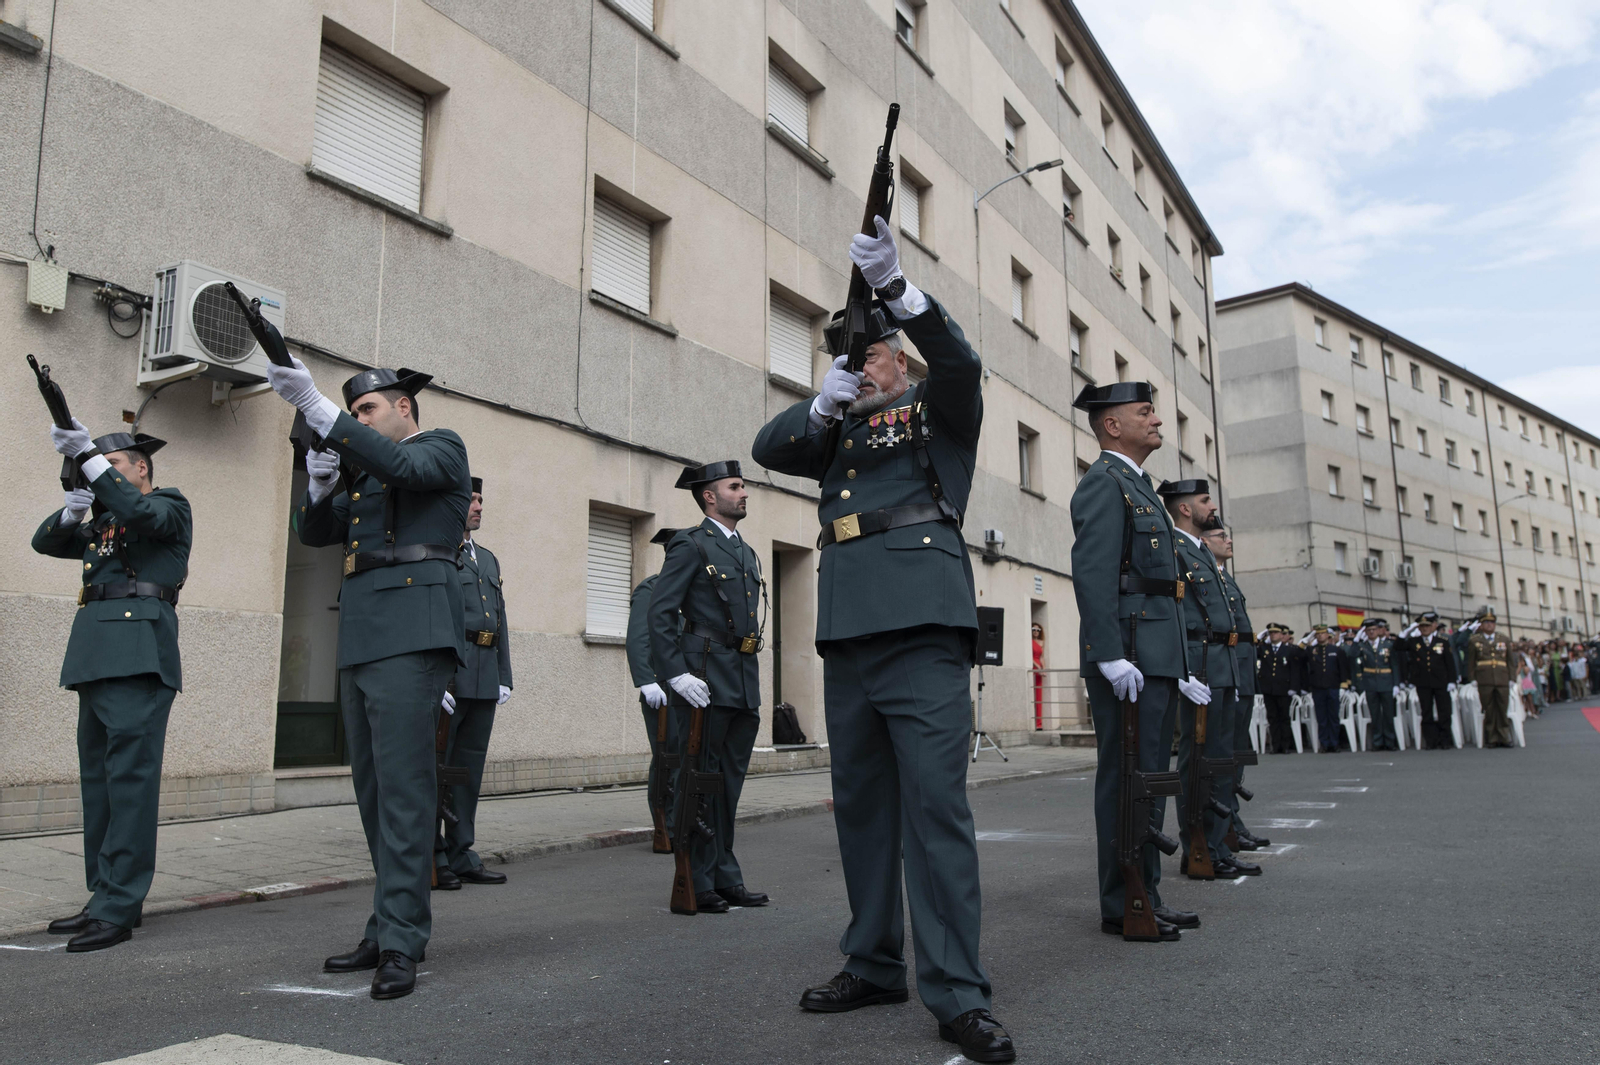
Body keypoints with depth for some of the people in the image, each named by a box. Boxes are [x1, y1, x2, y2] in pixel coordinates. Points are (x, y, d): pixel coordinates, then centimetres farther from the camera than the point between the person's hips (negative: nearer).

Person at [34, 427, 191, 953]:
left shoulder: (170, 505, 7)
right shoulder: (102, 522, 29)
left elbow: (142, 513, -15)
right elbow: (45, 542, 23)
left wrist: (88, 456, -19)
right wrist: (71, 511, 4)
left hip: (139, 654, -8)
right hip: (96, 656, 8)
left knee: (130, 775, -12)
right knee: (97, 777, 8)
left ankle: (118, 909, -13)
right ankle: (105, 897, 14)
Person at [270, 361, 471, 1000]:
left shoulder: (441, 447, 5)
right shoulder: (365, 474, 27)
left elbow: (400, 465, -17)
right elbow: (315, 533, 24)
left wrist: (314, 404, -22)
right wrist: (320, 482, 5)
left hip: (411, 634, -9)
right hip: (360, 641, 9)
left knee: (402, 785, -13)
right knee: (373, 788, 10)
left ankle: (401, 943, -11)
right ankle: (387, 929, 18)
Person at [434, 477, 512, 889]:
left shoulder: (488, 559, 22)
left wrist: (504, 677, 14)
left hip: (484, 680, 7)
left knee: (470, 767, 10)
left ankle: (461, 856, 17)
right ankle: (431, 858, 6)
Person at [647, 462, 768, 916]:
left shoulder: (747, 553, 20)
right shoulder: (690, 545, -4)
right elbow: (659, 613, -11)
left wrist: (751, 678, 17)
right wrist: (676, 674, -19)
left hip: (744, 686, 8)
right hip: (706, 683, -8)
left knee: (729, 784, 12)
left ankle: (726, 878, 19)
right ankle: (697, 884, 5)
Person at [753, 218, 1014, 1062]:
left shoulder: (939, 414, 12)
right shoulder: (837, 436, 24)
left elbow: (960, 363, -8)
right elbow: (768, 448, 12)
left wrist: (893, 284, -19)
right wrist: (822, 405, -4)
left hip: (920, 629, -6)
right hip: (846, 636, 6)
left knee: (935, 804, -9)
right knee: (860, 805, 10)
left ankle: (958, 994, -5)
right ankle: (873, 966, 21)